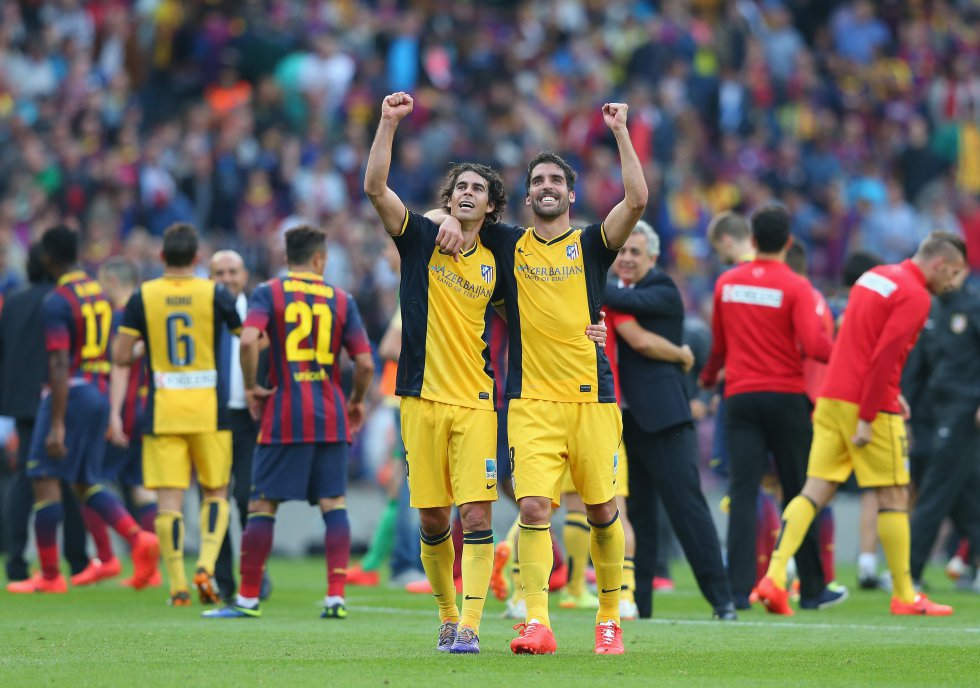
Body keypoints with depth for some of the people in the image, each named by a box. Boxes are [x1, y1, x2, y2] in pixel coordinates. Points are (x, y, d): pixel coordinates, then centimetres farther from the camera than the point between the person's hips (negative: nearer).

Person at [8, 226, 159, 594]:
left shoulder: (56, 302, -13)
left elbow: (60, 365, -19)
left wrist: (57, 425, -21)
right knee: (87, 482, 15)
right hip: (100, 393, 8)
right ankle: (138, 538, -5)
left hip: (70, 394, -8)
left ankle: (49, 575, 1)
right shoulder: (99, 294, 12)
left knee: (45, 480, -1)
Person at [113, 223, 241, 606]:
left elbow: (120, 356, -2)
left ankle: (178, 587, -4)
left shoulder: (143, 297, 0)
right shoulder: (215, 294, -2)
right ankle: (206, 565, -7)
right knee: (216, 492, 13)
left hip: (162, 411, 0)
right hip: (209, 409, 0)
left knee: (169, 499, 0)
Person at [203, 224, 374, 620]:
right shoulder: (341, 300, 7)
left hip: (284, 414, -2)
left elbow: (248, 340, -17)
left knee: (262, 505, 3)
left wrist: (252, 387, -4)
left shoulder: (269, 293, 1)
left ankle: (249, 598, 5)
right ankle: (336, 597, -3)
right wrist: (357, 401, 18)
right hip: (330, 416, 2)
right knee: (333, 503, 4)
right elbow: (365, 362, 1)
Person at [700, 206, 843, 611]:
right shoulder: (795, 287, -8)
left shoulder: (727, 283, 5)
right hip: (785, 395, -2)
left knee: (743, 492, -2)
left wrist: (708, 378, 35)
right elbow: (813, 345, -18)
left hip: (740, 396, 2)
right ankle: (811, 589, 13)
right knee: (798, 493, 7)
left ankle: (739, 589, -12)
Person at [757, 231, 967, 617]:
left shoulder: (875, 277, 16)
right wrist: (866, 419, -19)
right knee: (894, 497, 3)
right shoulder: (915, 296, -11)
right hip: (871, 407, -8)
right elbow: (885, 357, -19)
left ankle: (775, 576, -10)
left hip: (832, 399, 8)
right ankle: (904, 597, 9)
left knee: (815, 493, 3)